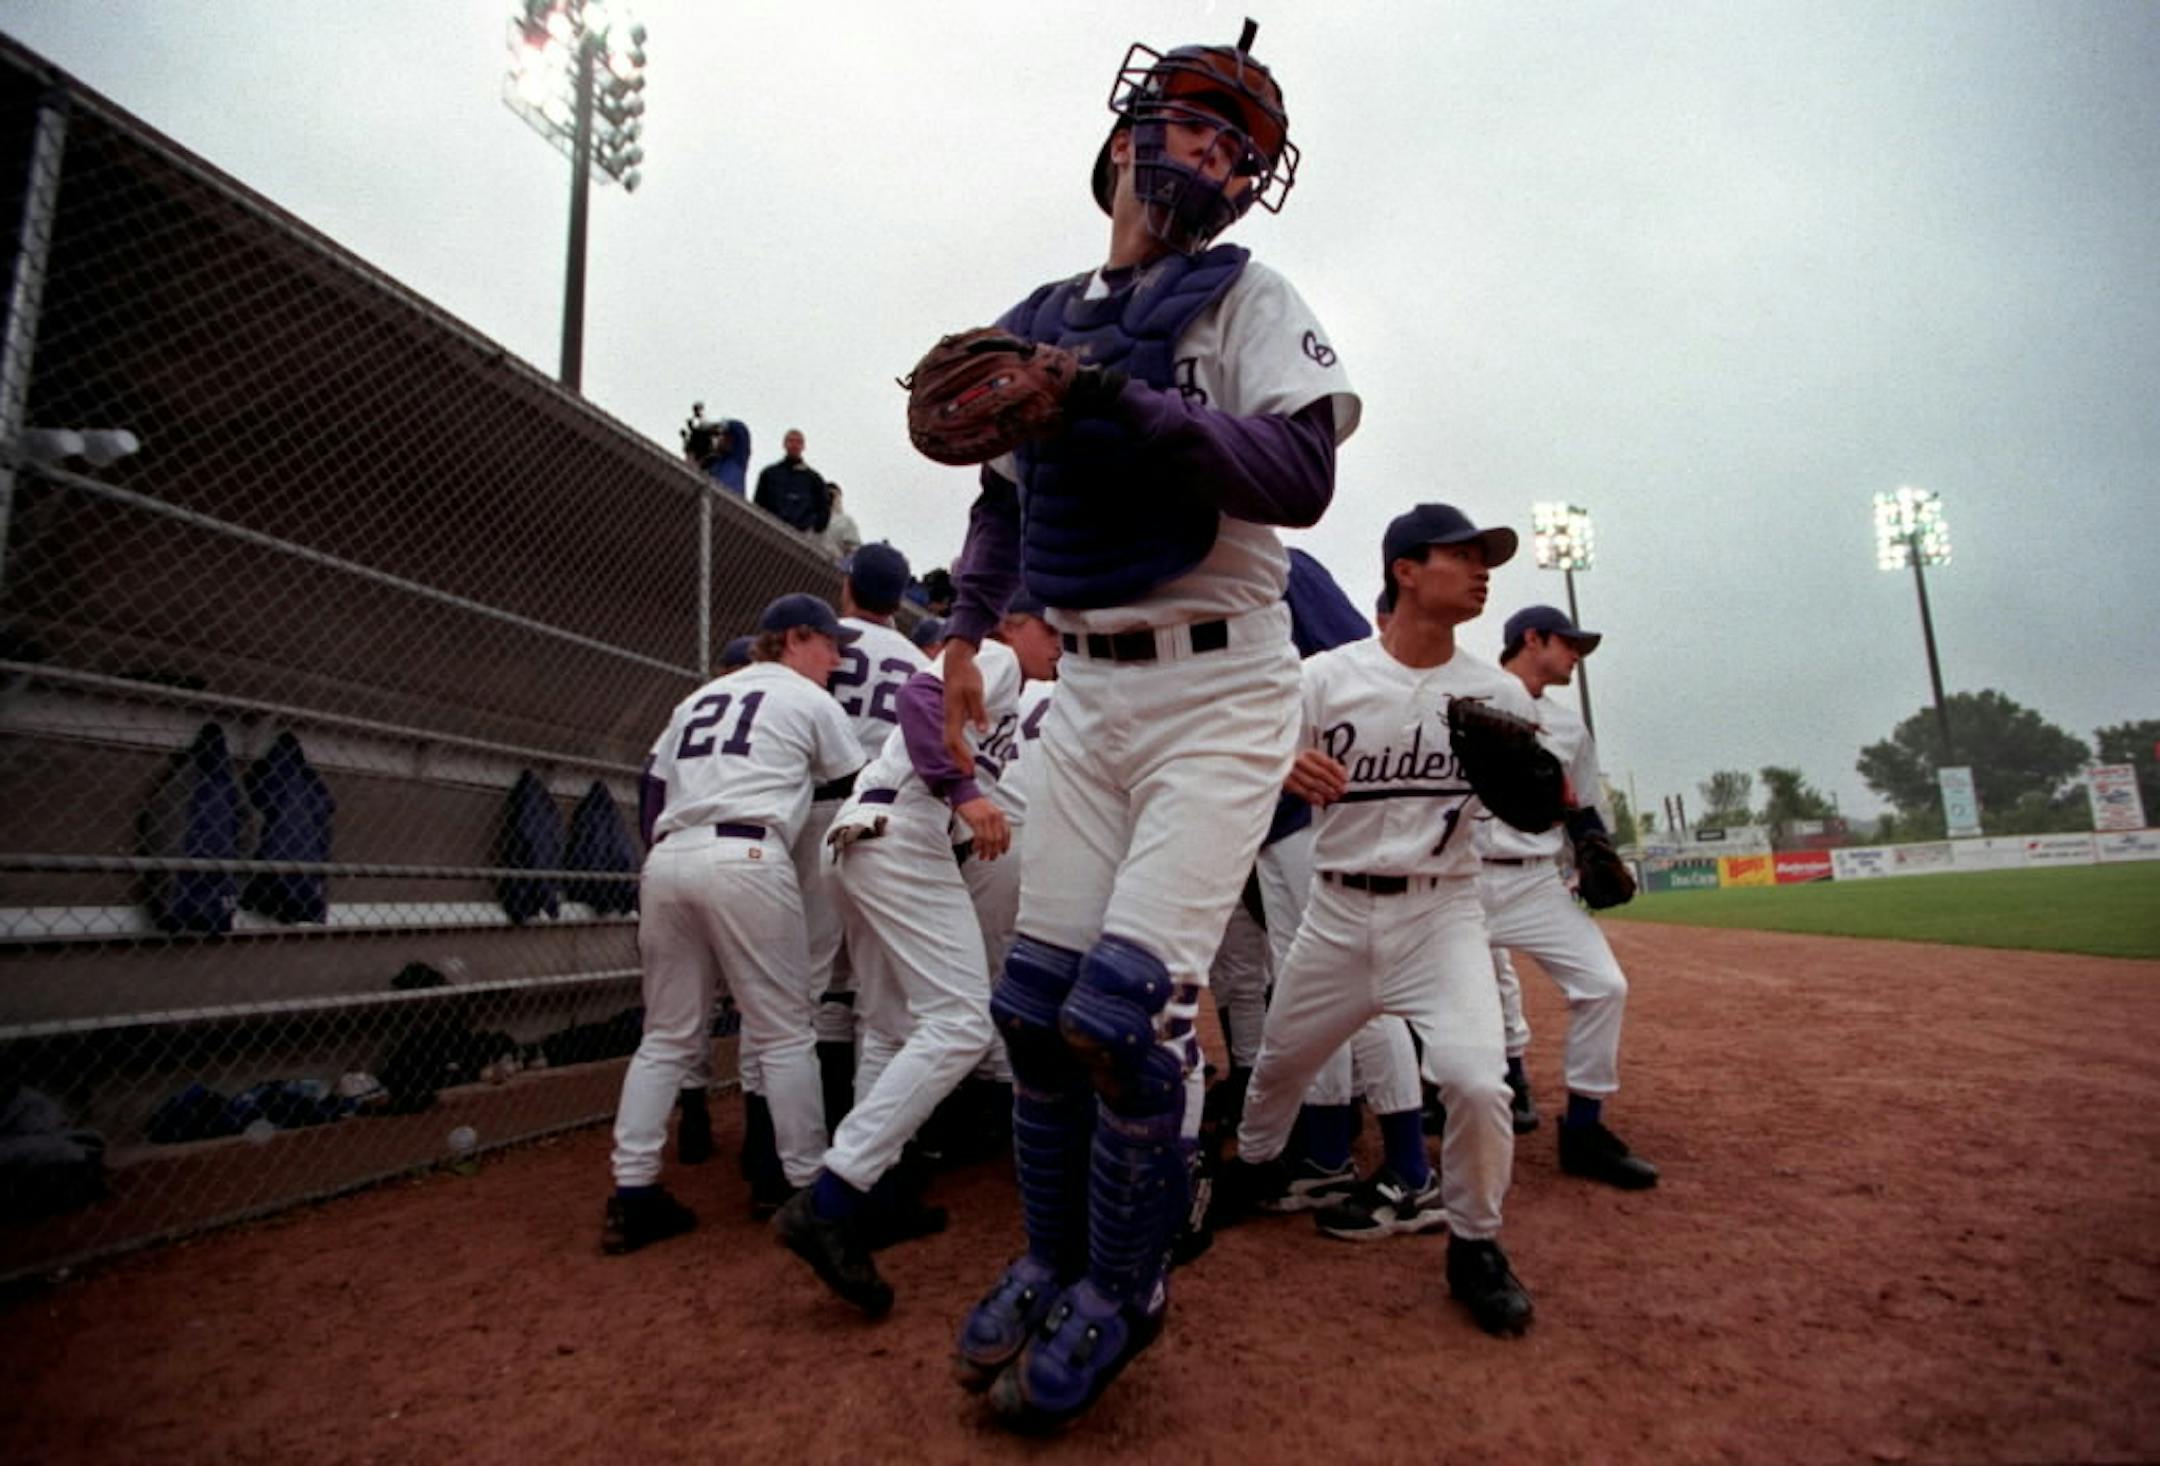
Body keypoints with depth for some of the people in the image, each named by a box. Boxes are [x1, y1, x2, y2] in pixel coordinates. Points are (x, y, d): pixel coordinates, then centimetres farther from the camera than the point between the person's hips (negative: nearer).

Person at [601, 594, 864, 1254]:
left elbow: (651, 788, 21)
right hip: (745, 860, -6)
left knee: (667, 1035, 13)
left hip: (666, 860, 6)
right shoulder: (809, 700, 9)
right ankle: (809, 1188, 7)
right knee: (785, 1033, 2)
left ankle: (632, 1198, 12)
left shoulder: (699, 697, 26)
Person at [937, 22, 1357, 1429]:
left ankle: (1123, 1292, 15)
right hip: (1088, 692, 5)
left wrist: (1124, 400, -21)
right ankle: (1052, 1263, 28)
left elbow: (1303, 479, -14)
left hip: (1220, 691, -5)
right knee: (1038, 1003, 5)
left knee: (1130, 1006, -12)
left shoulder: (1246, 298, 2)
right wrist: (965, 638, 16)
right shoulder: (1036, 322, 17)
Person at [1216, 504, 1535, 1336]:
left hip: (1440, 912, 0)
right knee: (1278, 1063, 14)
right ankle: (1256, 1165, 48)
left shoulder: (1499, 694, 0)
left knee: (1477, 1079, -17)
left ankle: (1475, 1246, 13)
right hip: (1337, 909, 0)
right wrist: (1283, 773, -28)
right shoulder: (1327, 677, -6)